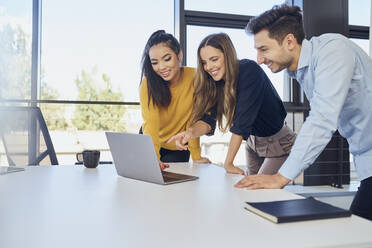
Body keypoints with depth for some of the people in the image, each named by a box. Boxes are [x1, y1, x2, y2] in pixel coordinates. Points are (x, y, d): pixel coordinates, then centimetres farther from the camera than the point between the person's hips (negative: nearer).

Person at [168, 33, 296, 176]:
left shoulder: (249, 70, -28)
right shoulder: (216, 82, -8)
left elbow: (243, 120, -32)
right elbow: (208, 118, -16)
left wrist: (228, 163, -32)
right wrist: (191, 132, -39)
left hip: (278, 142, -5)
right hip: (252, 142, 6)